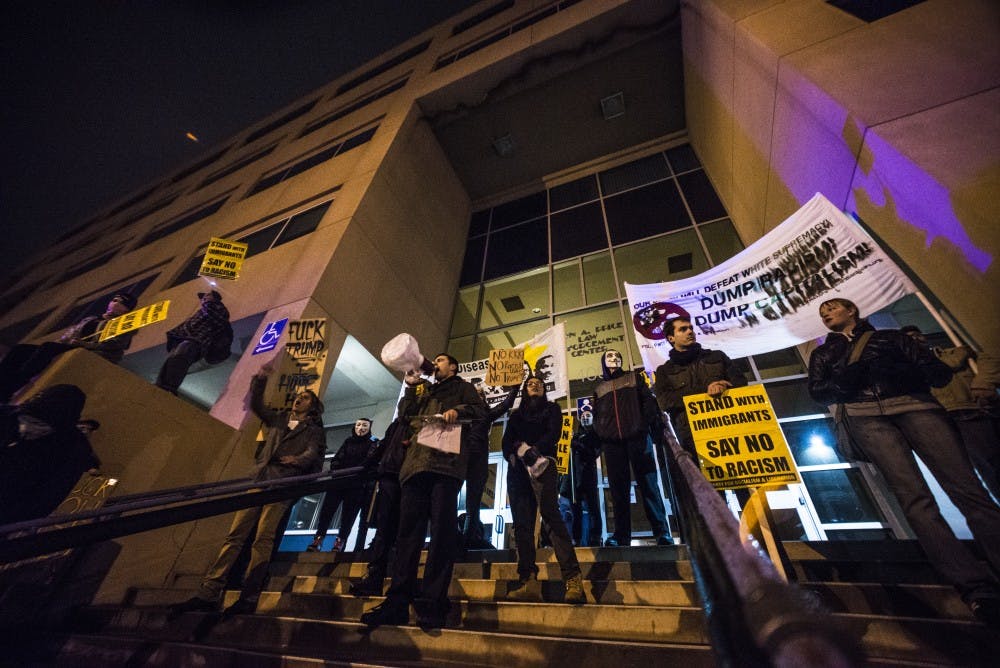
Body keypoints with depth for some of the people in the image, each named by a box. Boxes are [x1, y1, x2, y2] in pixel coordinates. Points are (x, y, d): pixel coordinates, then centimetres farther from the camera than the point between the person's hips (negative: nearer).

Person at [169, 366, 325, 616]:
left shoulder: (313, 430, 13)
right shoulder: (278, 419, 27)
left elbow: (314, 454, -2)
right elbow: (256, 405, 20)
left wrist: (298, 460, -22)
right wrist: (260, 380, 8)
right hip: (259, 481, 5)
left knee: (263, 539, -12)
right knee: (235, 535, -2)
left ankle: (248, 598, -9)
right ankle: (209, 593, 0)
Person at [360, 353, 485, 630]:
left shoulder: (462, 387, 19)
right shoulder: (423, 390, 32)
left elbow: (481, 410, 6)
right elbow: (404, 414, 21)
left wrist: (458, 411, -11)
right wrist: (411, 387, 17)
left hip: (446, 461, -5)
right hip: (417, 462, 5)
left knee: (442, 529, -8)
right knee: (408, 529, 1)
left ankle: (432, 601, -4)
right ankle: (397, 601, 5)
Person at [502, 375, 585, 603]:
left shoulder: (552, 409, 17)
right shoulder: (516, 415, 24)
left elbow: (553, 434, 0)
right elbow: (506, 442, 11)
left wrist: (534, 449, -16)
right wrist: (519, 451, -12)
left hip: (542, 465, -3)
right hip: (517, 469, 4)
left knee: (550, 515, -19)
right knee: (522, 522, -5)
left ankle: (572, 577, -22)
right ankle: (526, 577, -5)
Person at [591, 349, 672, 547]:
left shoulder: (634, 378, 17)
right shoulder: (599, 388, 21)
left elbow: (648, 403, 7)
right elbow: (597, 417, 20)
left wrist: (656, 427, -6)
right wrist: (598, 438, 5)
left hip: (637, 437, -2)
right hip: (612, 442, 2)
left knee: (648, 485, -4)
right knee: (618, 489, 2)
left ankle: (662, 532, 2)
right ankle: (622, 535, 7)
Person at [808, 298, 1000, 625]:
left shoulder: (891, 337, 25)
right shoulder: (822, 353, 26)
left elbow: (940, 372, 14)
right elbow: (816, 390, 12)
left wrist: (903, 370, -8)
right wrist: (843, 381, -8)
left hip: (915, 405, 1)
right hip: (866, 416, -1)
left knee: (967, 488, -17)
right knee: (913, 495, -19)